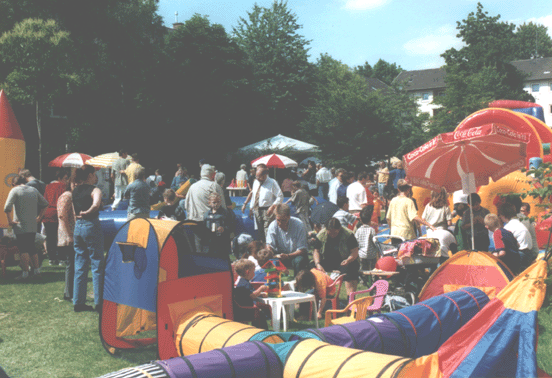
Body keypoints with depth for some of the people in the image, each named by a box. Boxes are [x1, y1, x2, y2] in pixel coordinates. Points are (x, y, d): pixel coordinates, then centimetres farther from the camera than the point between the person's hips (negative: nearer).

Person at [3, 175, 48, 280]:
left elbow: (7, 208, -16)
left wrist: (10, 221, -8)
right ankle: (36, 270, 17)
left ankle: (25, 273, -1)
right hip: (33, 225, 5)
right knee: (32, 247, 15)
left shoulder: (15, 190, -4)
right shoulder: (34, 190, 11)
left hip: (20, 226, -5)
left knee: (23, 249, -2)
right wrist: (39, 217, 17)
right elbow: (45, 203, 16)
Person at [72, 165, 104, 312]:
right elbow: (96, 205, -29)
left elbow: (73, 212, 17)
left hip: (78, 227, 7)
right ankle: (99, 302, 3)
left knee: (80, 266, 12)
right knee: (97, 265, 1)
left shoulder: (75, 191, 12)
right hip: (91, 226, -7)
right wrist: (87, 214, -16)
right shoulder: (94, 190, -11)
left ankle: (78, 302, 17)